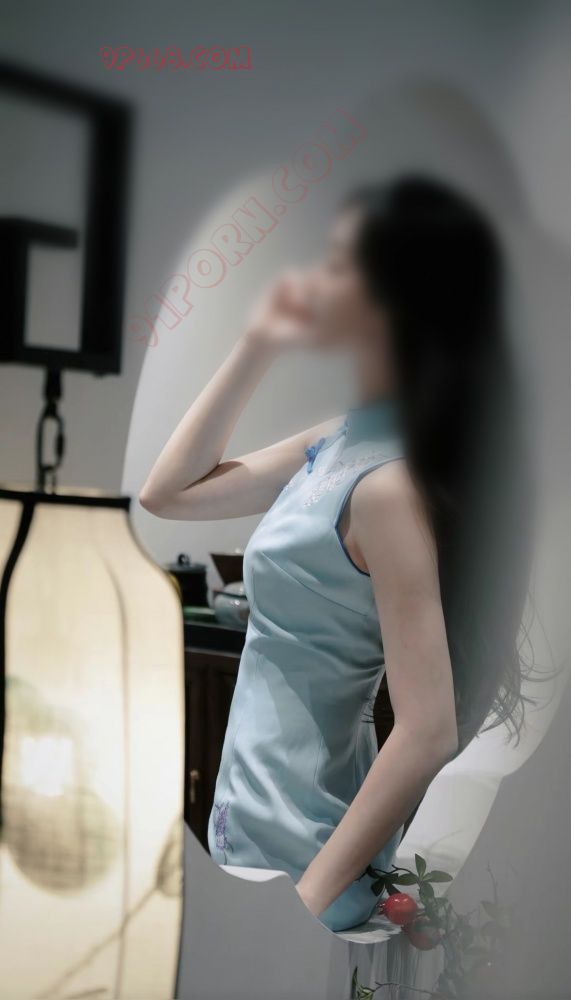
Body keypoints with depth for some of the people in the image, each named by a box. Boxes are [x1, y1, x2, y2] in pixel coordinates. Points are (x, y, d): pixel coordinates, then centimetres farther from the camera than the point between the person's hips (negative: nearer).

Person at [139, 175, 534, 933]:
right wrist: (253, 349, 2)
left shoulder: (390, 483, -24)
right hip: (258, 816, 8)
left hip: (294, 854, -8)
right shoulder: (342, 443, 1)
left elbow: (428, 734, -26)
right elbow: (169, 493, 10)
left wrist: (309, 900, -20)